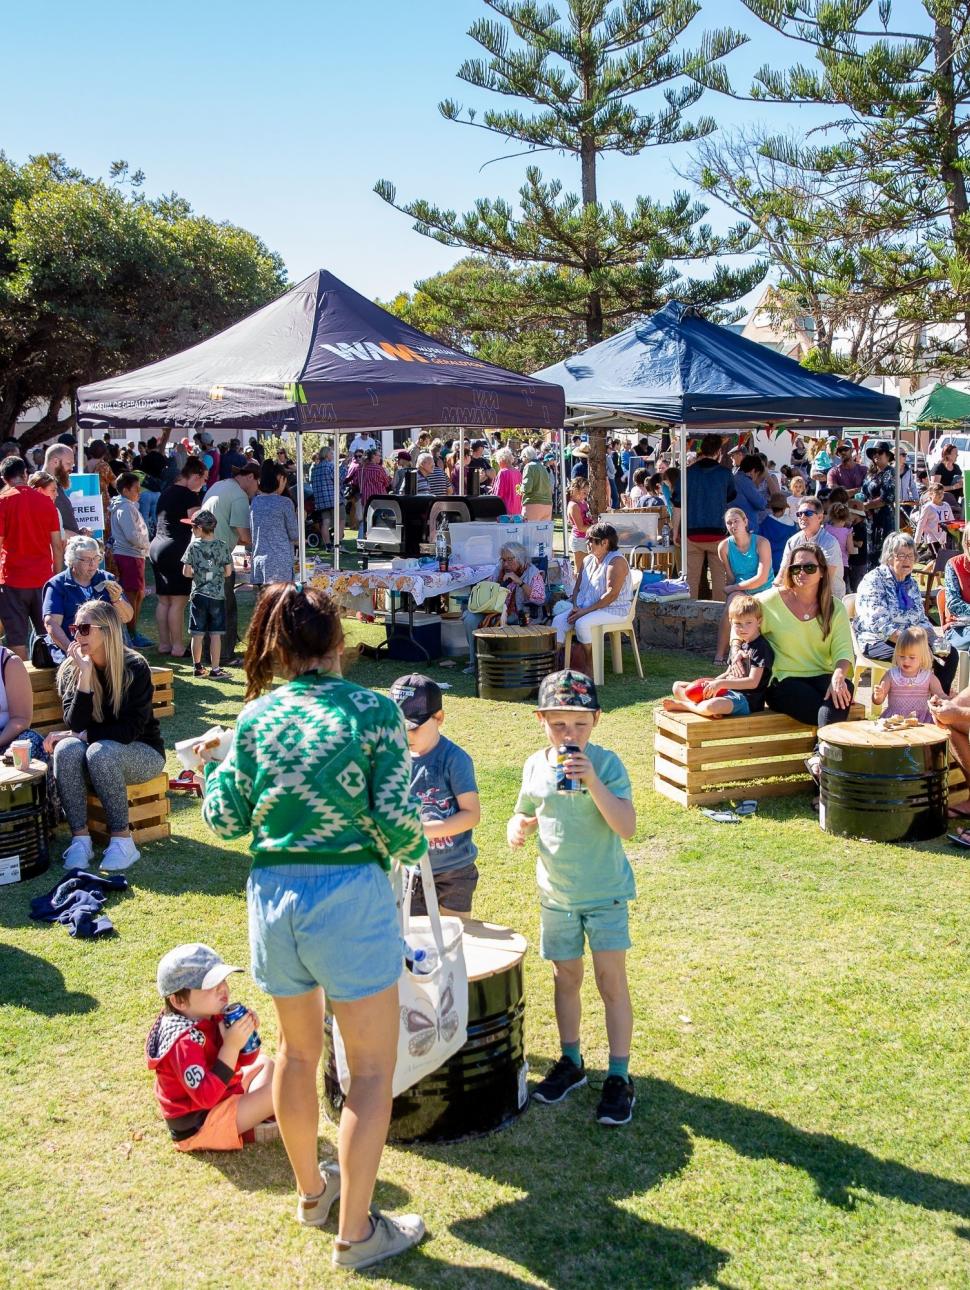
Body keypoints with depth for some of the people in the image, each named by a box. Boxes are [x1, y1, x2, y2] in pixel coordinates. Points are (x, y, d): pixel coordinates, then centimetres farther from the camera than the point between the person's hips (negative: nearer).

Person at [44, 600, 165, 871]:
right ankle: (80, 838, -25)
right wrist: (85, 676, -24)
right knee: (66, 749, -30)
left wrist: (83, 735, -20)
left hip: (142, 752, -3)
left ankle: (122, 840, -25)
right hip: (96, 748, 3)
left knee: (101, 751, -35)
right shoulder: (70, 670, -5)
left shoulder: (135, 668, -15)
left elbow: (131, 729, -19)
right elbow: (75, 724, -16)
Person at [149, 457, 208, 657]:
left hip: (156, 548, 9)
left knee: (163, 600, 10)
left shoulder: (166, 492, 16)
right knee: (178, 601, -5)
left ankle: (164, 644, 13)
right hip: (176, 550, -9)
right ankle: (177, 646, -4)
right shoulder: (190, 496, -10)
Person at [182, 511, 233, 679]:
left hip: (198, 595, 0)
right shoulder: (222, 546, -3)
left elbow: (186, 572, -6)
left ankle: (197, 667, 18)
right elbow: (228, 572, 0)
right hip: (218, 596, 0)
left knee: (198, 634, 9)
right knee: (215, 634, 2)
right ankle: (215, 669, 2)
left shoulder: (193, 546, -5)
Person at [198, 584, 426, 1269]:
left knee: (298, 1052, 24)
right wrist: (416, 848, 9)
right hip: (349, 896, -5)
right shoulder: (373, 709, -9)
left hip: (272, 896, 5)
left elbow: (226, 819, 5)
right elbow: (397, 822, -13)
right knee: (373, 1070, 9)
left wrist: (211, 769, 23)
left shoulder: (256, 716, 1)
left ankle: (311, 1190, 43)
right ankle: (356, 1232, 17)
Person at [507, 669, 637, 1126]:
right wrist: (517, 828, -10)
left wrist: (592, 782, -33)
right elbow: (525, 815, 13)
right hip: (556, 893, 4)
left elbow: (626, 826, -23)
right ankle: (570, 1061, 31)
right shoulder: (535, 766, -1)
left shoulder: (605, 763, -14)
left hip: (605, 892, -4)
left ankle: (619, 1076, 7)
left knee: (611, 980, -3)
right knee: (565, 977, 15)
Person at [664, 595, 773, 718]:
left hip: (747, 699, -9)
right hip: (726, 691, 9)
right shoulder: (738, 645, 16)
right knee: (678, 686, 8)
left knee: (711, 706, -41)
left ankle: (682, 705, -13)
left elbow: (753, 682, -20)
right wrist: (711, 682, 2)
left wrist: (720, 683, -23)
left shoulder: (761, 648, -12)